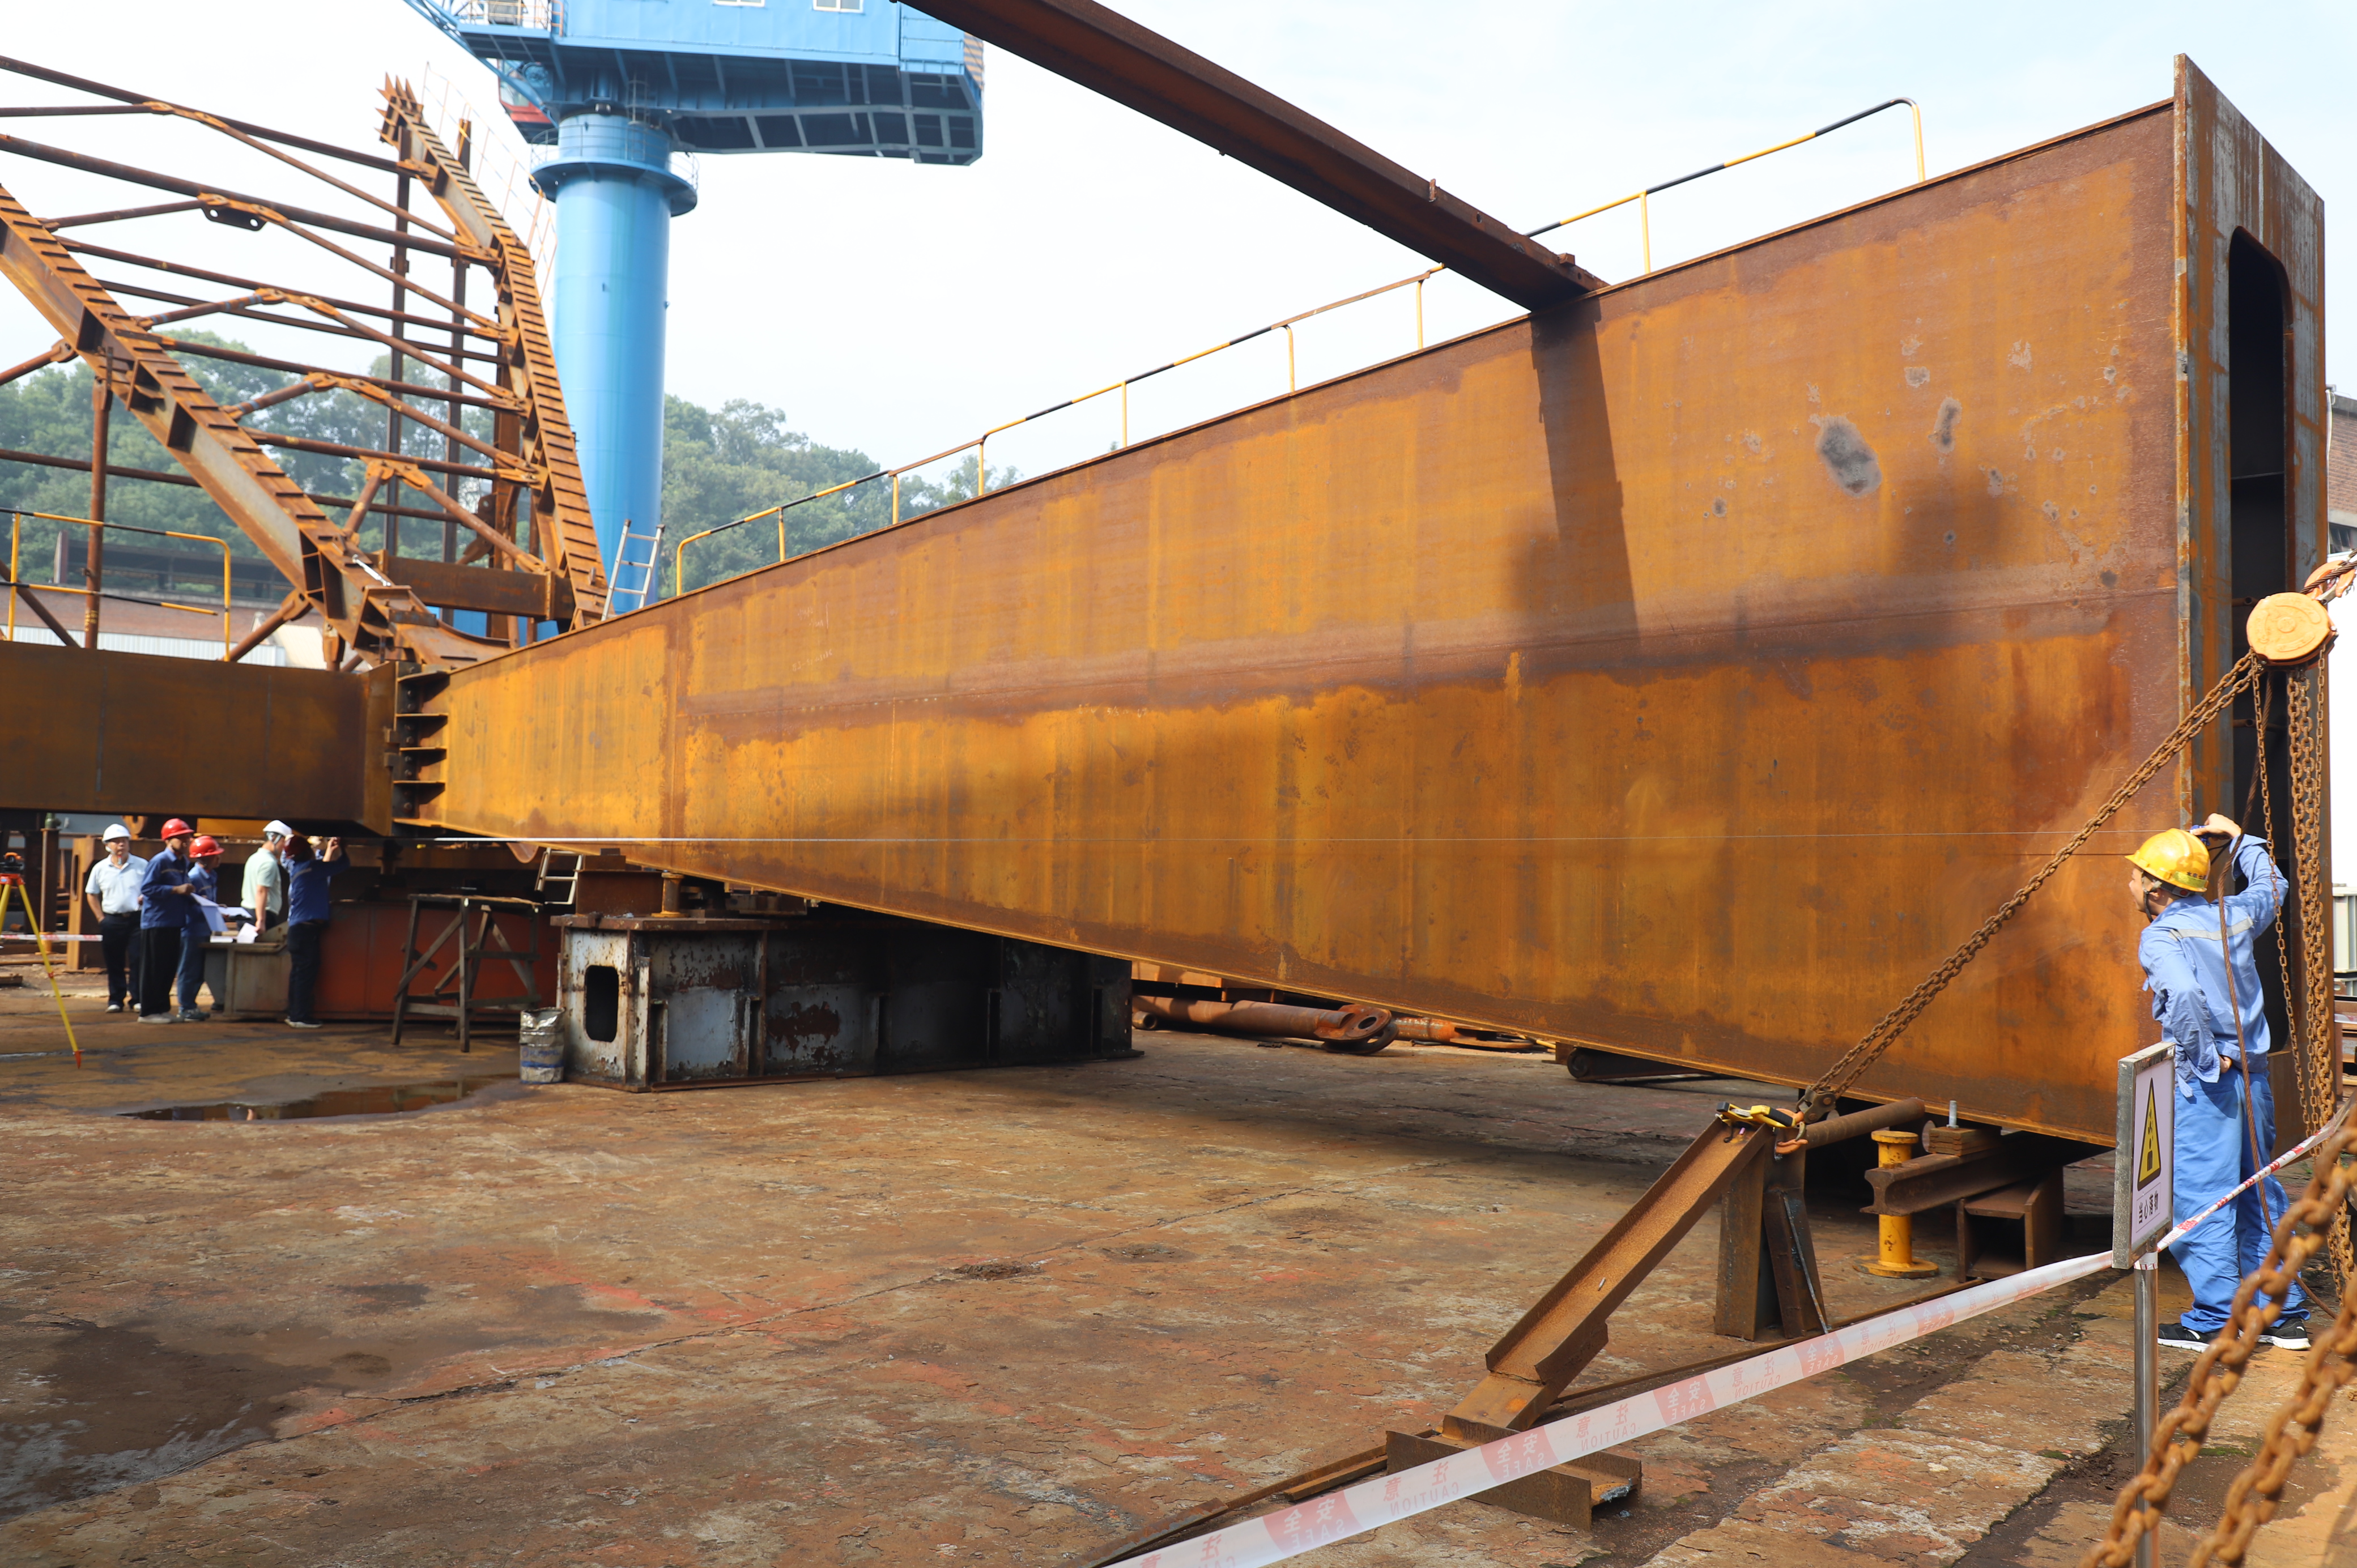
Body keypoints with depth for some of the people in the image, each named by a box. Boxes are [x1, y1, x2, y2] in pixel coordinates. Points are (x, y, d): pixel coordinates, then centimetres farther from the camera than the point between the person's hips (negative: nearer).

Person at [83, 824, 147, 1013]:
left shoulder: (142, 865, 3)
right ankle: (115, 1000, 13)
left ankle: (137, 999, 3)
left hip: (137, 919, -1)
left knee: (137, 961, -4)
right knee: (114, 963, 6)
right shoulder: (100, 868, 7)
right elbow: (91, 894, 15)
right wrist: (101, 918, 7)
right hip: (112, 921, 2)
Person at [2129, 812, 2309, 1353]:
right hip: (2254, 1075, 8)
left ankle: (2214, 1322, 5)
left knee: (2201, 1197, 0)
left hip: (2206, 1085, -7)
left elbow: (2184, 995, -32)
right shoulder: (2236, 916, 7)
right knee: (2259, 1193, 16)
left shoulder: (2161, 935, -13)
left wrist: (2208, 1061, -22)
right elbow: (2273, 887, 31)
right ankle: (2285, 1313, 23)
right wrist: (2241, 840, 33)